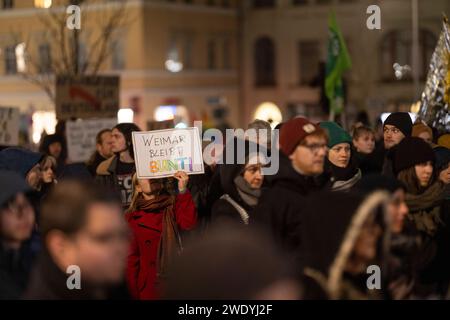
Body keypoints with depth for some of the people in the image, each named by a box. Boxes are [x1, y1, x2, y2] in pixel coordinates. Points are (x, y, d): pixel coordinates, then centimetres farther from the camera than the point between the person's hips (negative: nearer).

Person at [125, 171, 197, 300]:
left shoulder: (172, 205, 1)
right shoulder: (132, 217, 1)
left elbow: (188, 223, -18)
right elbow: (132, 258, 2)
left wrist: (183, 190, -26)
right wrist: (133, 292, -1)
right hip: (147, 285, 0)